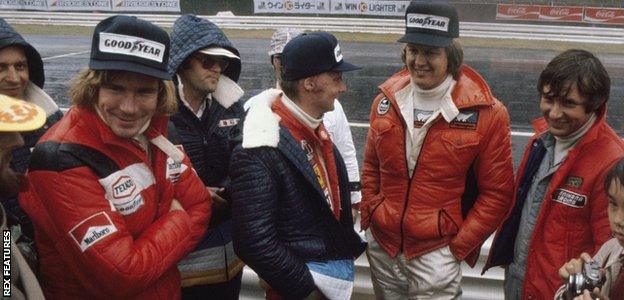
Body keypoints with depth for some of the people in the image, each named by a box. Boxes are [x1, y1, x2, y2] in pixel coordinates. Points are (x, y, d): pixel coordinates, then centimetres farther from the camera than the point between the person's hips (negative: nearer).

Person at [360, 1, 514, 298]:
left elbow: (496, 193, -8)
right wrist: (368, 217, 6)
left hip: (436, 253, -4)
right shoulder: (386, 102, 1)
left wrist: (459, 245, -10)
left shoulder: (487, 114, -12)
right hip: (381, 245, 4)